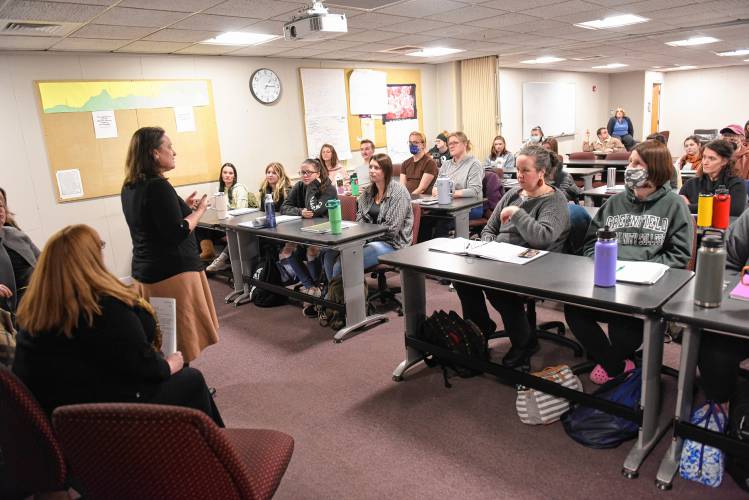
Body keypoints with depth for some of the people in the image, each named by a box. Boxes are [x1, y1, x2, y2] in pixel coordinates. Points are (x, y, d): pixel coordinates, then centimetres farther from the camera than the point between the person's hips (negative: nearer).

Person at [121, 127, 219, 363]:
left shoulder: (129, 187, 9)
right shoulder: (158, 186, -18)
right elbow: (177, 233, -22)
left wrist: (182, 206, 14)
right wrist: (199, 210, -8)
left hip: (145, 272, 9)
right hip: (173, 273, -9)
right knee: (181, 341, 1)